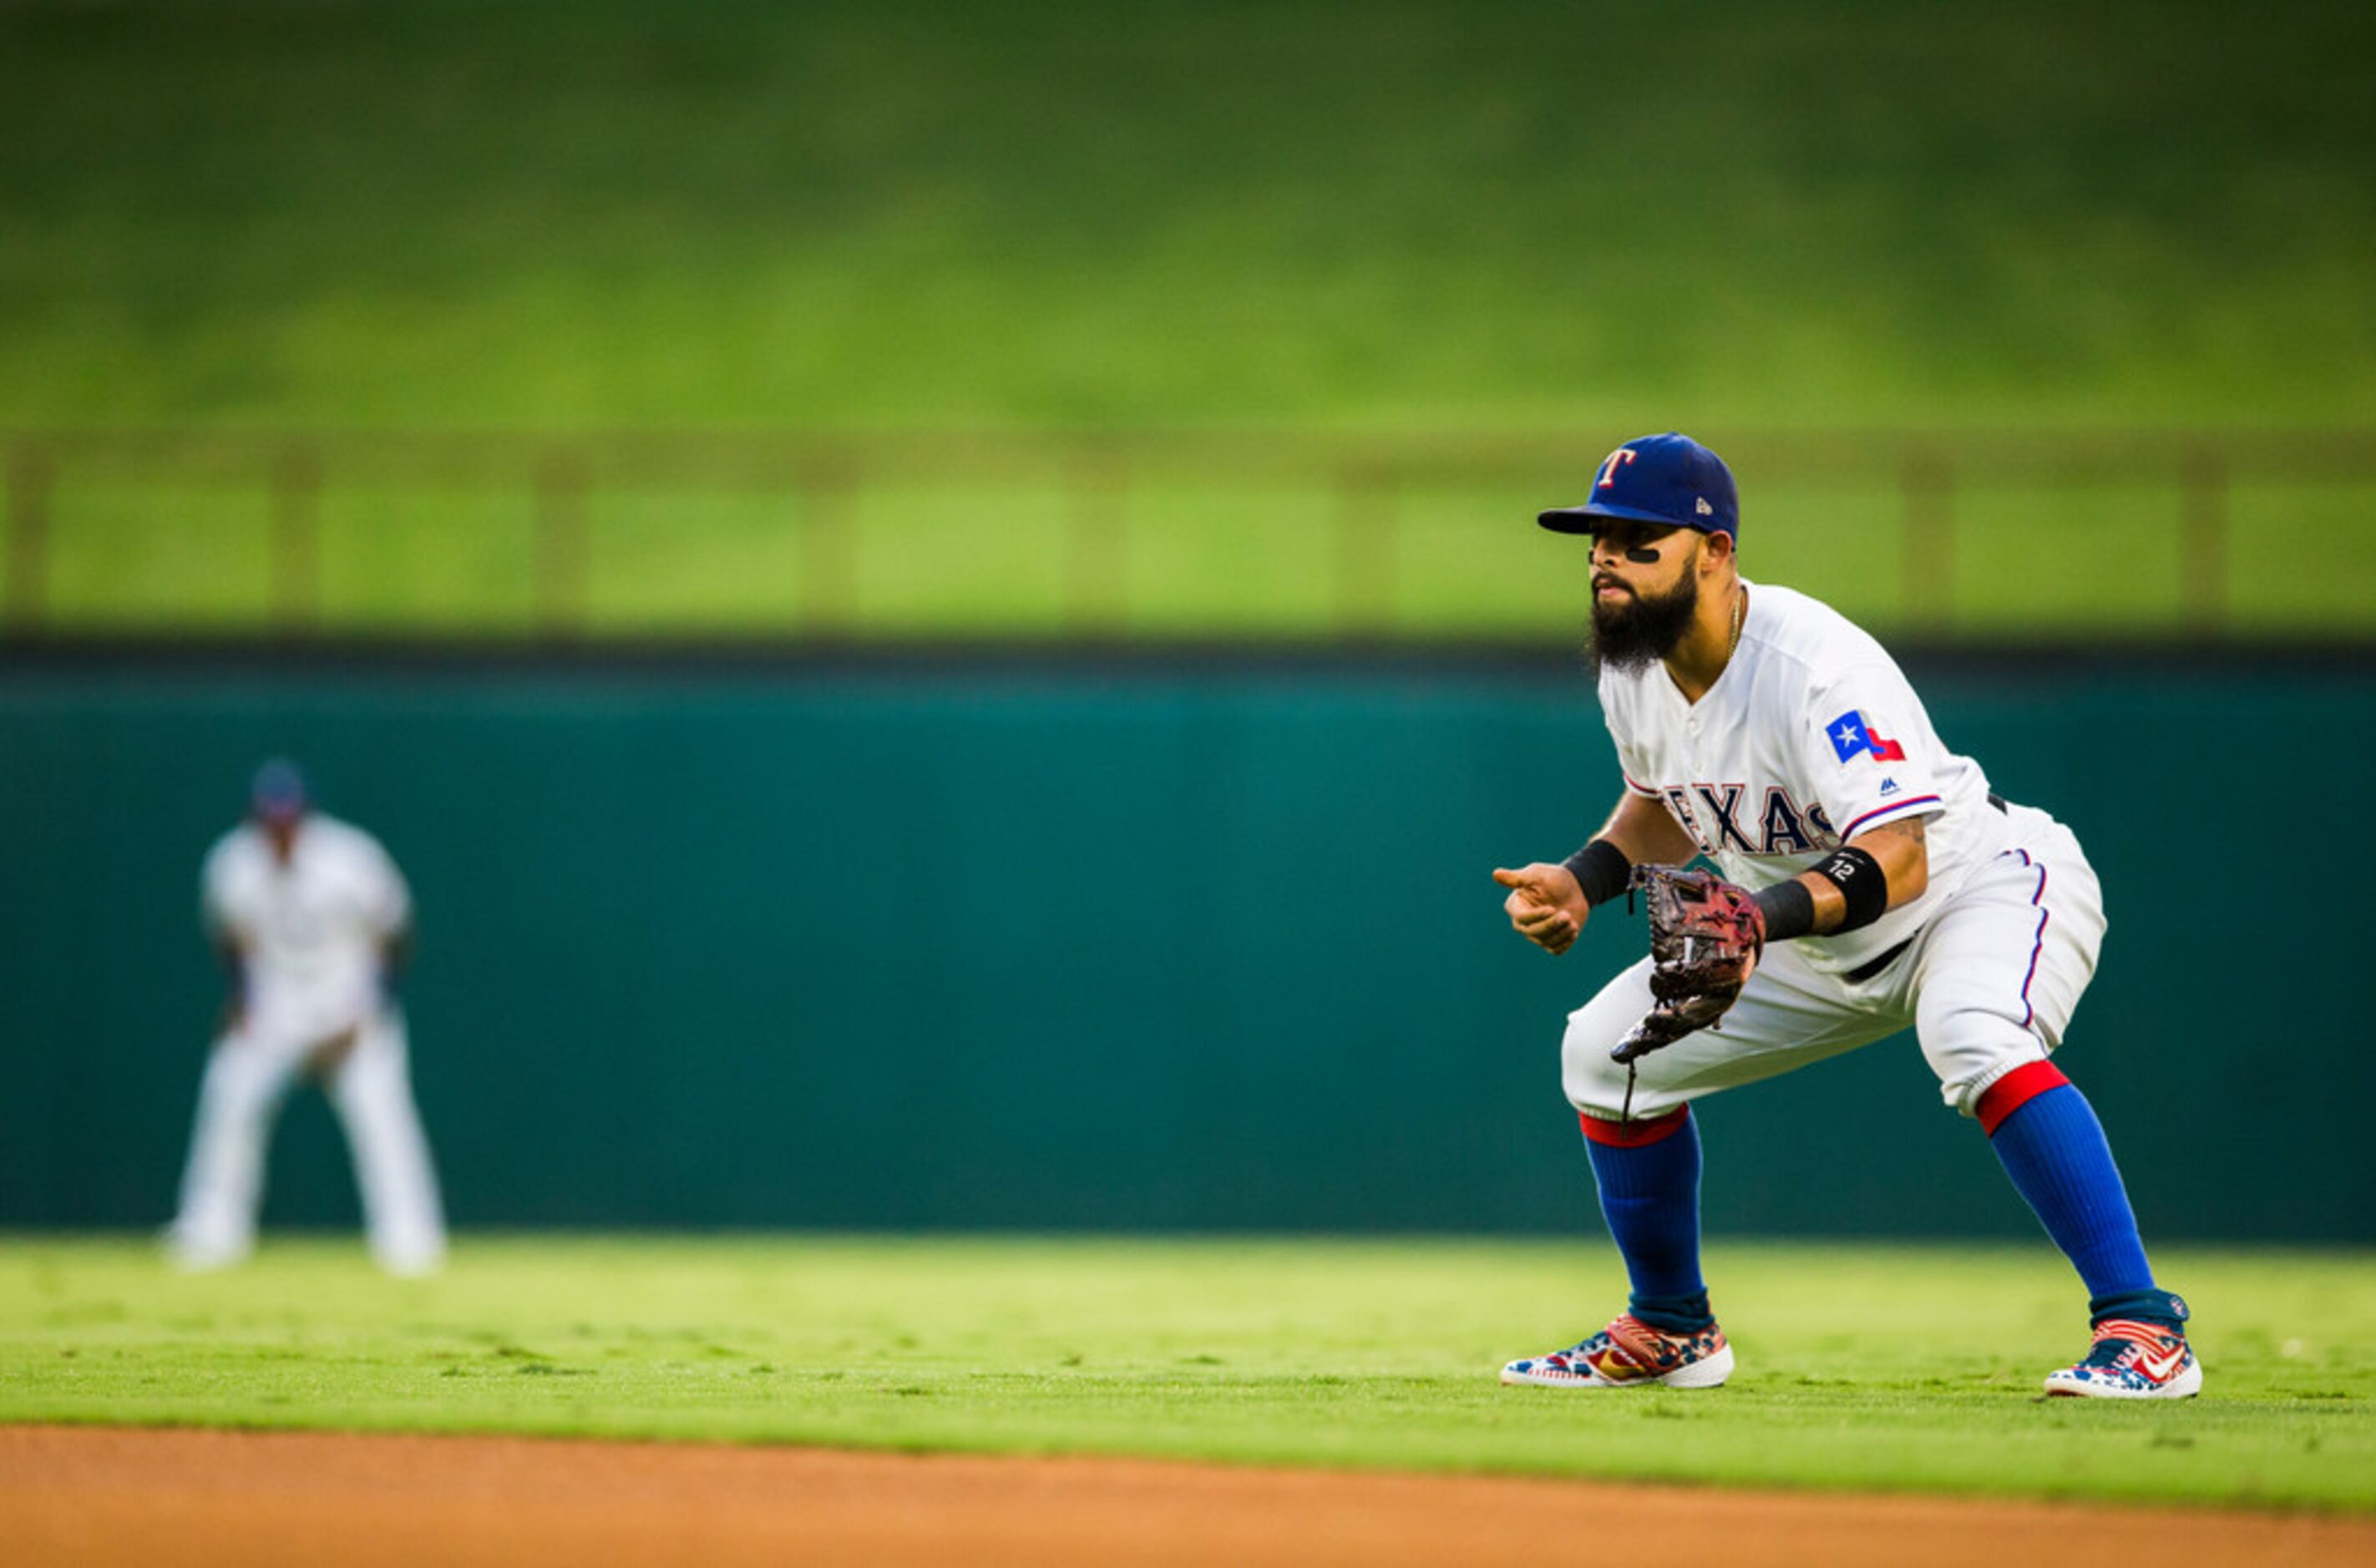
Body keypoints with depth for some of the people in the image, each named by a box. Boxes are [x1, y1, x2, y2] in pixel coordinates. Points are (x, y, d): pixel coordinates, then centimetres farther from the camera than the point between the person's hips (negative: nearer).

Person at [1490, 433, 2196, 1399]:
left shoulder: (1818, 668, -32)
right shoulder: (1631, 667, -6)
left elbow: (1897, 860, -40)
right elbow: (1665, 807, 15)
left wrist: (1773, 913, -56)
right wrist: (1584, 878, -5)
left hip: (1985, 886, -9)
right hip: (1832, 951, 9)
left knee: (1974, 1035, -41)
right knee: (1609, 1049, 5)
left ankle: (2142, 1328, -39)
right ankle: (1668, 1330, 23)